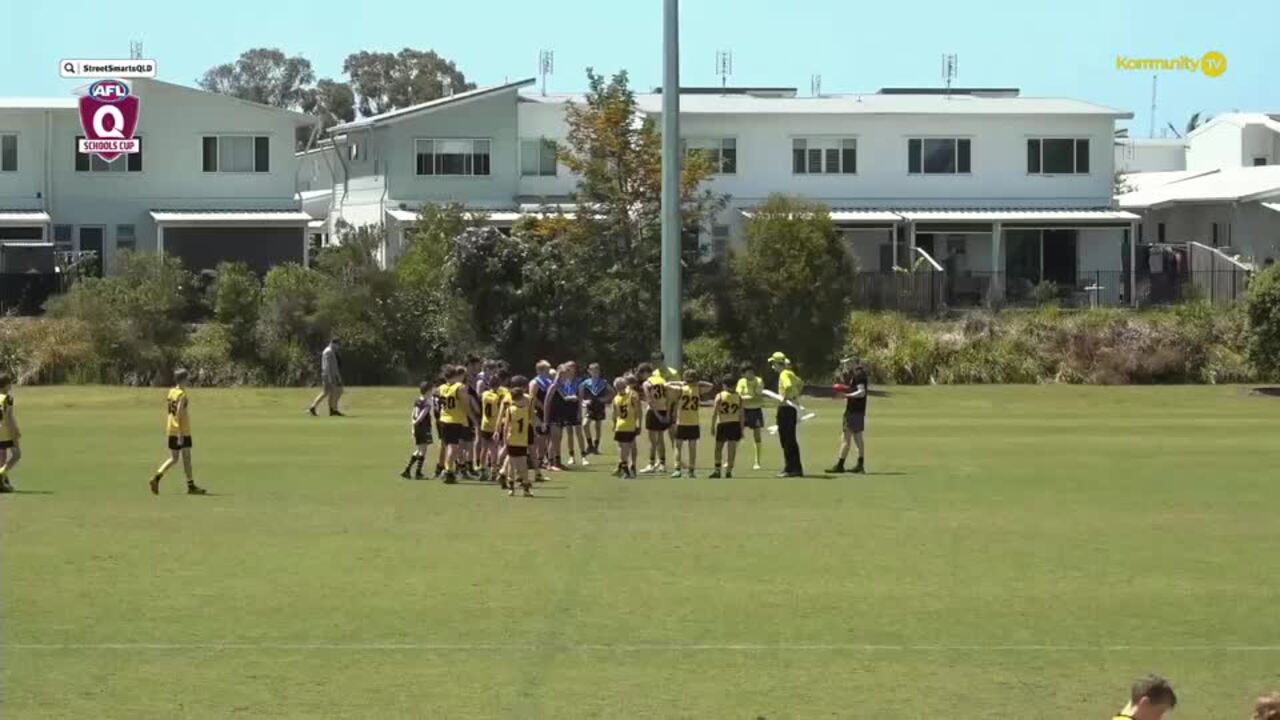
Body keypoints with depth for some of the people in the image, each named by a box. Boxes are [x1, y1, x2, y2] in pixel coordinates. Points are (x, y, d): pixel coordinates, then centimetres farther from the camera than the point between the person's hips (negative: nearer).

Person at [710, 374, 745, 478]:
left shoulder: (720, 396, -3)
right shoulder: (738, 397, 4)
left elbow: (714, 412, -7)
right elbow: (742, 414, 4)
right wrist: (741, 429, 9)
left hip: (722, 424, -1)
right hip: (735, 424, 1)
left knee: (718, 447, 12)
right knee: (732, 448, 3)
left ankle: (717, 470, 12)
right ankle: (729, 470, -2)